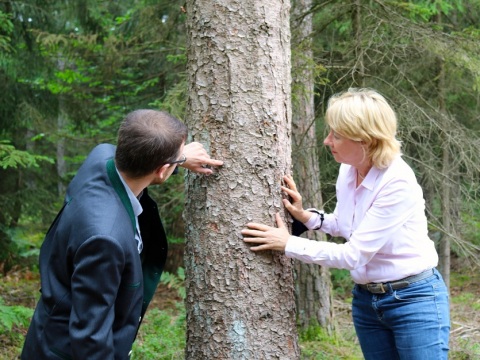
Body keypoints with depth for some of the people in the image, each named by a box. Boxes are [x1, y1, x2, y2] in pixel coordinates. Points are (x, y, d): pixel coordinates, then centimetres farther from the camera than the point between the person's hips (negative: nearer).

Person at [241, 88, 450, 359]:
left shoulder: (398, 183, -25)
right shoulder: (348, 170, -3)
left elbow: (354, 255, -24)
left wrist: (288, 244, -18)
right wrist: (306, 216, -2)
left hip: (415, 299, -7)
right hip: (366, 299, 7)